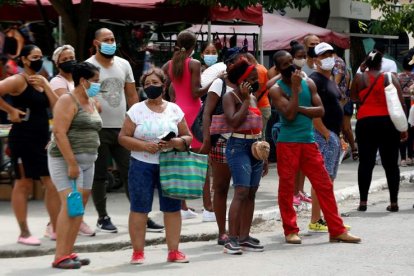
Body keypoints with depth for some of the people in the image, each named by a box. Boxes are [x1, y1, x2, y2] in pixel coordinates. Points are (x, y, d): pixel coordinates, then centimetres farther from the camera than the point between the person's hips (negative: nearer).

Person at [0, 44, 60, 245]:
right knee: (23, 184, 0)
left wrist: (45, 85, -4)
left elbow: (57, 106, 5)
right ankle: (24, 233, 7)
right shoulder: (18, 80, -9)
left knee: (53, 183, 6)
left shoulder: (42, 81, 14)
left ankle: (56, 229, 13)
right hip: (23, 139, -7)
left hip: (42, 139, 8)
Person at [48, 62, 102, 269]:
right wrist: (72, 164, -23)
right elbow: (59, 133, -18)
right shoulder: (68, 101, -10)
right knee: (70, 205, -15)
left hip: (87, 161, 9)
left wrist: (88, 161, 17)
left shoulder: (92, 102, 16)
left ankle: (68, 253, 10)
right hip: (66, 159, -9)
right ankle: (60, 257, -16)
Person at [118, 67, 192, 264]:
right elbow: (123, 137, -2)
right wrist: (145, 146, -15)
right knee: (139, 208, -2)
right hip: (142, 165, -2)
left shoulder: (174, 109, 8)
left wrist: (178, 142, -13)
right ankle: (138, 252, 5)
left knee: (172, 208, 2)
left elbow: (188, 137, 10)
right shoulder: (136, 110, 2)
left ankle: (174, 251, 10)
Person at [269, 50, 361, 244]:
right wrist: (295, 87, -16)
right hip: (287, 143, -4)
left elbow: (320, 111, 1)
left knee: (325, 185, 2)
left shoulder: (308, 83, 9)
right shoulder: (277, 90, -5)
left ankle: (337, 230, 6)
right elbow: (289, 114, -19)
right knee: (286, 188, 0)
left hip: (309, 142, 4)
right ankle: (291, 231, 12)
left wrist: (299, 108, -12)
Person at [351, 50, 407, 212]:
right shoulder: (390, 78, 1)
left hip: (366, 123, 0)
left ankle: (363, 201, 3)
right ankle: (394, 202, 5)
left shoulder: (359, 78, 2)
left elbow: (354, 97, 18)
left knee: (366, 163, 5)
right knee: (391, 163, 5)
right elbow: (400, 104, -2)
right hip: (388, 122, 0)